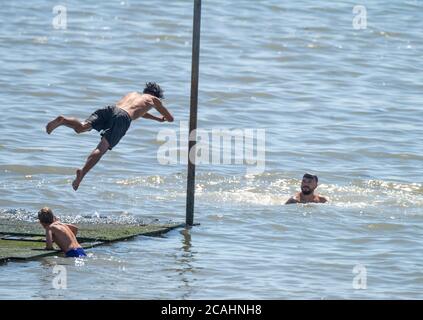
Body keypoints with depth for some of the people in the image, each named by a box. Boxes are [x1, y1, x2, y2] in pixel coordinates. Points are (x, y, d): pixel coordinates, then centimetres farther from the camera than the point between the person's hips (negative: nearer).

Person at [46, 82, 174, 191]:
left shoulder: (132, 94, 45)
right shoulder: (154, 100, 32)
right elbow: (170, 118, 41)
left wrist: (157, 119, 75)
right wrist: (163, 118, 64)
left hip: (111, 109, 4)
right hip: (123, 118, -4)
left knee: (81, 127, -12)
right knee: (101, 149, -18)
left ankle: (62, 120, -43)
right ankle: (82, 173, -39)